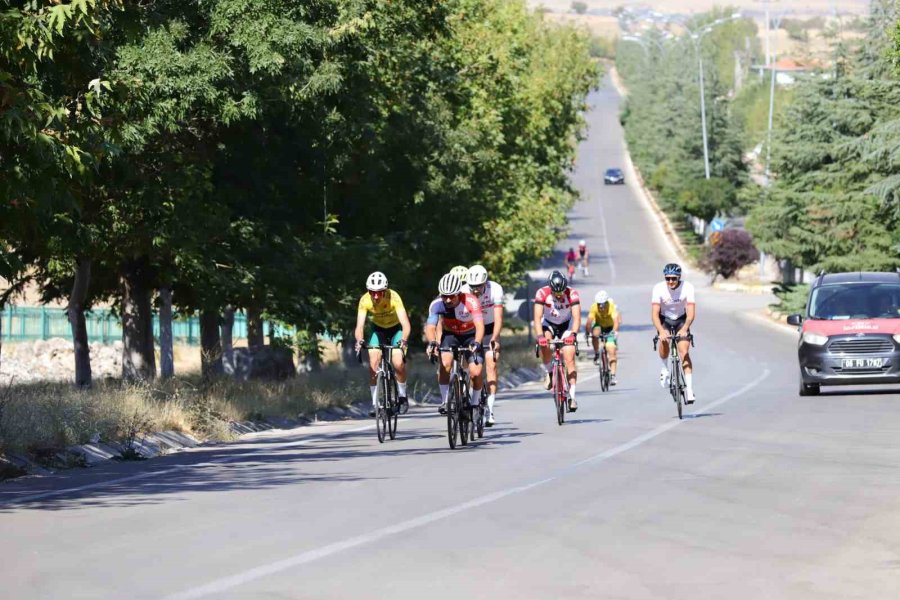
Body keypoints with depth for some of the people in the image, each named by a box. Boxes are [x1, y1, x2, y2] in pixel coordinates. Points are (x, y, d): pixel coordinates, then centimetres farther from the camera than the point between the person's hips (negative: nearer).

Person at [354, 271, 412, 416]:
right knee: (373, 364, -16)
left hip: (396, 329, -2)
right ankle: (374, 403, -5)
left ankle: (402, 396, 5)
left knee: (398, 363, -20)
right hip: (378, 329, 2)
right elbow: (360, 326, -31)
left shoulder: (393, 297, -33)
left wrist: (403, 340, -56)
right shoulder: (365, 300, -26)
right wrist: (359, 341, -51)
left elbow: (406, 324, -38)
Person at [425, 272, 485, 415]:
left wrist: (476, 343, -58)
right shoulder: (437, 304, -25)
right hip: (450, 335, 1)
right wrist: (432, 342, -55)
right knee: (445, 363, -27)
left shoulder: (470, 302, -31)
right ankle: (444, 401, -13)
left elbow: (479, 325, -39)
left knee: (475, 373, -16)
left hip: (470, 335, -1)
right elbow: (430, 327, -34)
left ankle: (475, 403, 10)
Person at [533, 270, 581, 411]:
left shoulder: (572, 294, -28)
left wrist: (573, 334, -52)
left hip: (566, 325, 0)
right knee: (544, 343, -32)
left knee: (569, 359, -14)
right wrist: (540, 336, -49)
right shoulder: (542, 293, -28)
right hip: (548, 324, 0)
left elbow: (576, 317, -35)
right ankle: (548, 373, -8)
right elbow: (537, 317, -33)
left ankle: (572, 396, -12)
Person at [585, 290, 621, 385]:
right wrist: (587, 333, -42)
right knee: (595, 333, -33)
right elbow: (589, 320, -30)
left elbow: (616, 320, -43)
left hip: (610, 328, -2)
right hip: (599, 326, 2)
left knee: (611, 351, -15)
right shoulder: (594, 307, -24)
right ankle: (596, 355, -10)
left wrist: (615, 331, -59)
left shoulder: (612, 307, -30)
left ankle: (612, 375, -14)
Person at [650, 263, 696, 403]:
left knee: (684, 351, -15)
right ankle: (665, 369, 0)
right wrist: (661, 331, -47)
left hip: (681, 319, 0)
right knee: (663, 341, -29)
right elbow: (654, 313, -30)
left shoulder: (687, 287, -25)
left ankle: (689, 390, -15)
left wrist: (684, 329, -48)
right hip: (664, 319, 0)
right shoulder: (658, 288, -25)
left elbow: (691, 313, -30)